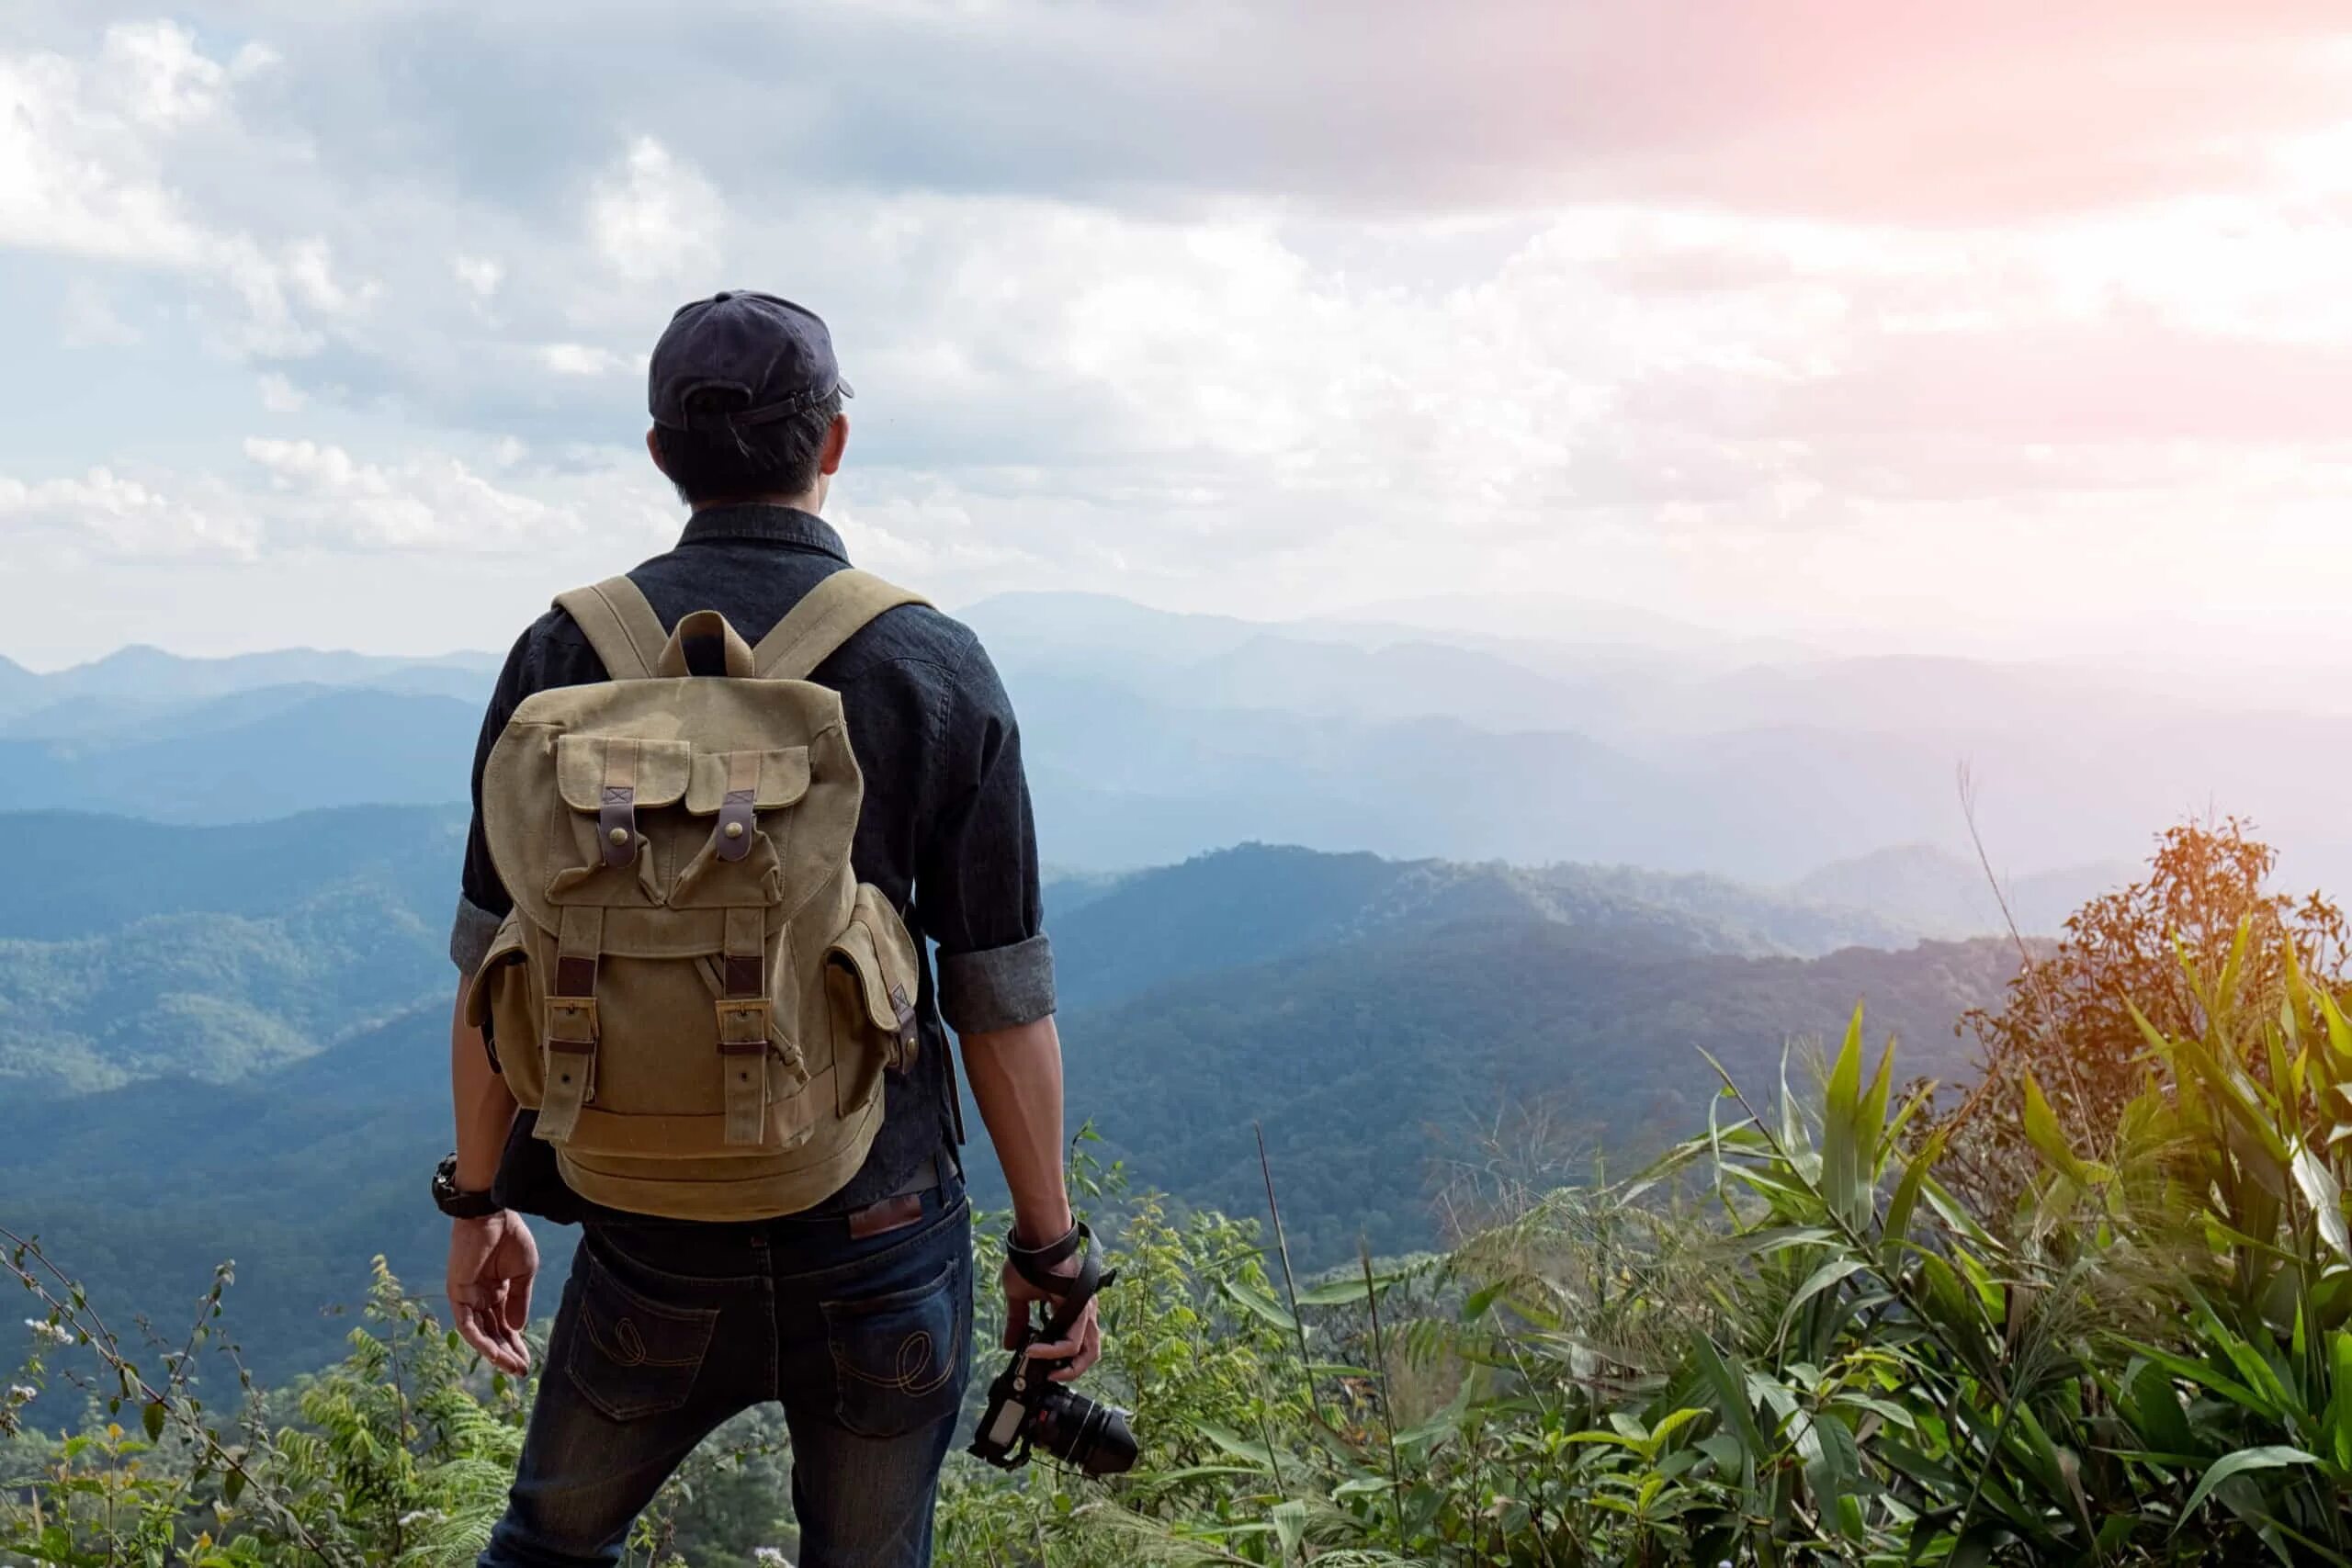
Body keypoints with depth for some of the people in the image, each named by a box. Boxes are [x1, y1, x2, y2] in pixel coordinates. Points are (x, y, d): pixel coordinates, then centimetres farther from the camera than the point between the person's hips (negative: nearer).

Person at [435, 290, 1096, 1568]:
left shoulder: (567, 655, -4)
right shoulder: (936, 670, -8)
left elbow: (498, 972, 0)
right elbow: (1002, 998, -7)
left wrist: (478, 1202, 13)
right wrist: (1049, 1242, 4)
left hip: (654, 1240, 1)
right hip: (878, 1227, -1)